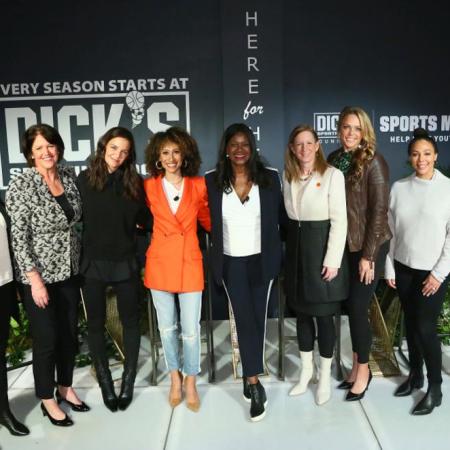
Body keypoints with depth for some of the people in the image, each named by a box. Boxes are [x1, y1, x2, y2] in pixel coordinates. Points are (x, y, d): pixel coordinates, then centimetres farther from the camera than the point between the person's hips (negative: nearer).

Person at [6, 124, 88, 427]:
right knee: (47, 339, 7)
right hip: (40, 275, -5)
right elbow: (19, 237, -16)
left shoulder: (69, 176, 1)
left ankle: (65, 387, 38)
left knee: (70, 334, 16)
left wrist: (80, 262, 10)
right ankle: (47, 400, 28)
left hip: (70, 271, 5)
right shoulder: (21, 185, -15)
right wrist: (35, 280, -18)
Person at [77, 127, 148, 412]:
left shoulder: (134, 182, -1)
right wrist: (77, 258, -5)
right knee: (96, 323, 11)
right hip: (92, 263, 0)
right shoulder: (85, 180, -3)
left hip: (125, 262, 1)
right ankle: (105, 382, 29)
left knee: (131, 320, 11)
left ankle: (128, 380, 29)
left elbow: (144, 219, 7)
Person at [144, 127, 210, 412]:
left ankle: (191, 382, 25)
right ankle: (175, 378, 34)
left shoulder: (198, 185, -2)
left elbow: (207, 219, 12)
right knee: (167, 327, 13)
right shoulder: (149, 186, 0)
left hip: (189, 262, -1)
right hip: (160, 262, 1)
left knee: (191, 329, 2)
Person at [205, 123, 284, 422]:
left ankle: (250, 377, 28)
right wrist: (214, 247, -1)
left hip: (261, 260, 1)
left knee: (257, 319, 8)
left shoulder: (270, 178, -3)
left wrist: (279, 251, 1)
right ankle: (254, 384, 12)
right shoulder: (212, 181, -4)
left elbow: (280, 217, 2)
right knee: (244, 319, 1)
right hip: (231, 263, 0)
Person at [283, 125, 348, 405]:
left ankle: (325, 377, 23)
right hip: (296, 246, 5)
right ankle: (306, 370, 32)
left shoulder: (333, 175, -10)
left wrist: (332, 260, -16)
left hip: (321, 246, -5)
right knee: (302, 312, 14)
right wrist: (291, 242, 5)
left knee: (324, 315, 4)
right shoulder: (288, 176, 7)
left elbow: (339, 220, -12)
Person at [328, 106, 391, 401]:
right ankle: (357, 366, 29)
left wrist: (368, 255, -15)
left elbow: (379, 210, -14)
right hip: (344, 245, 5)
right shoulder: (334, 159, 4)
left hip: (369, 246, -5)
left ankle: (363, 370, 21)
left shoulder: (373, 162, -12)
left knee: (358, 308, 0)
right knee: (352, 307, 12)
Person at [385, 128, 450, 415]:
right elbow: (390, 231, 5)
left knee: (426, 327, -3)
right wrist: (389, 268, 4)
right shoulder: (399, 188, 1)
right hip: (403, 268, 3)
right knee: (410, 324, 13)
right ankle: (415, 375, 31)